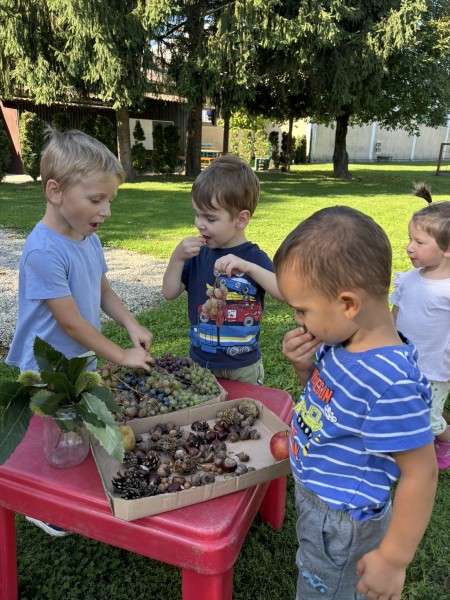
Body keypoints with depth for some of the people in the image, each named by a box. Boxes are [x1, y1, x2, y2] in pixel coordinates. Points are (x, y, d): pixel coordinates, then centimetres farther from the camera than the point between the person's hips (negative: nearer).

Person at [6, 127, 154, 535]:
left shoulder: (89, 238, -2)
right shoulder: (44, 252, -28)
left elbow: (103, 291, 10)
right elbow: (70, 322, -25)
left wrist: (132, 326, -5)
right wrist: (122, 357, -17)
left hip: (82, 364, 8)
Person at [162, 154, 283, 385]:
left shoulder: (254, 257, -13)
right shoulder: (198, 254, -3)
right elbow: (169, 293, -2)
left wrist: (248, 267, -39)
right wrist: (177, 258, -17)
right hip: (199, 362, 3)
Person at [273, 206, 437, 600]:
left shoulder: (388, 383, -36)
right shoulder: (343, 343, -10)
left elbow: (421, 473, -27)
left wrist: (393, 559, -17)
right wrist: (305, 367, -14)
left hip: (340, 524, -7)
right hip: (317, 499, 7)